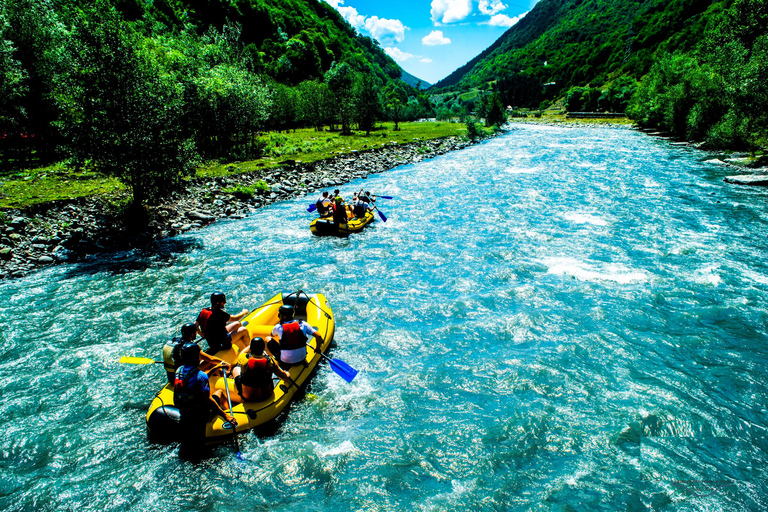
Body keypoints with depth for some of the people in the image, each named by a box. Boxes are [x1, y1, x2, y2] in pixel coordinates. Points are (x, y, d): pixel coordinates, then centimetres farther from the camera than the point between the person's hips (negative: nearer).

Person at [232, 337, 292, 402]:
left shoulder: (244, 358, -21)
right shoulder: (270, 361, -20)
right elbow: (283, 375, -8)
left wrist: (252, 345, 19)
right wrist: (287, 375, 14)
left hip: (246, 397, 0)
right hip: (266, 396, 1)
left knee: (236, 369, 23)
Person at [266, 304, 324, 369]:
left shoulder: (278, 327, -9)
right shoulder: (303, 324, -7)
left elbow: (272, 335, 16)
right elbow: (318, 336, -10)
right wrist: (317, 349, 7)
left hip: (286, 362, -2)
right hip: (302, 359, 2)